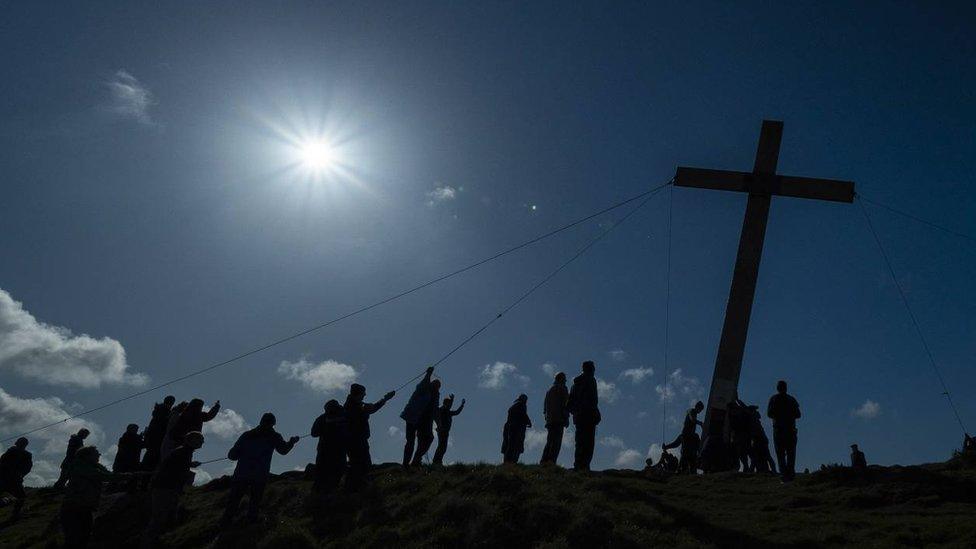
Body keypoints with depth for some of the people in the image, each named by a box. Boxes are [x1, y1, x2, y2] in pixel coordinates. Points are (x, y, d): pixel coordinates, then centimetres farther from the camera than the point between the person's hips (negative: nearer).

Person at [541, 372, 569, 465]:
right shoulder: (562, 388, 2)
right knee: (557, 441, -11)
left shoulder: (549, 390, 23)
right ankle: (551, 460, -23)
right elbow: (565, 404, -8)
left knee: (549, 441, 10)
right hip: (559, 419, -7)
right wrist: (566, 418, -7)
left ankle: (544, 460, 1)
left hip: (550, 420, 7)